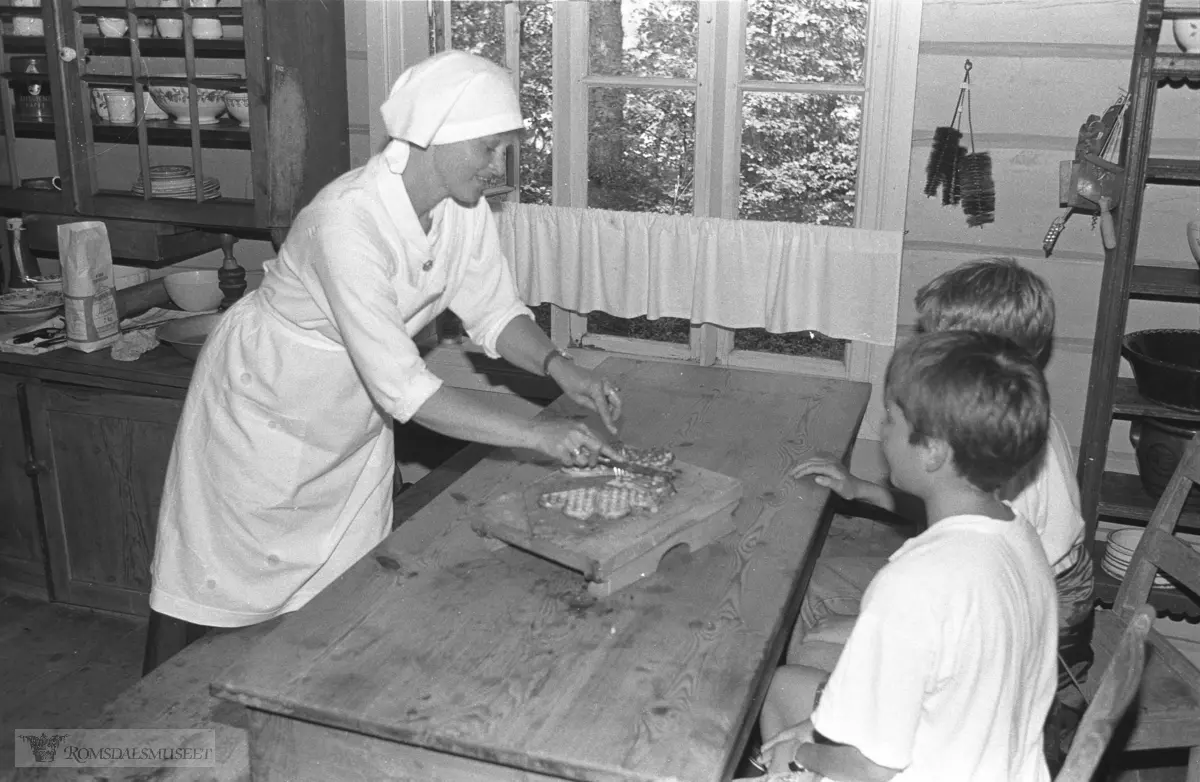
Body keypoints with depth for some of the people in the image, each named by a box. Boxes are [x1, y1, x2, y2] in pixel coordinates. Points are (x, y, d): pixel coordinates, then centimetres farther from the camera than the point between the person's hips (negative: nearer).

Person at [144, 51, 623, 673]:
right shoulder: (347, 221, -36)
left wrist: (558, 366, -21)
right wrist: (537, 434, -37)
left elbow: (494, 313, -2)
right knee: (205, 577, 10)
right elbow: (402, 387, -37)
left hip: (356, 422, 7)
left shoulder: (464, 209, -15)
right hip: (263, 405, -6)